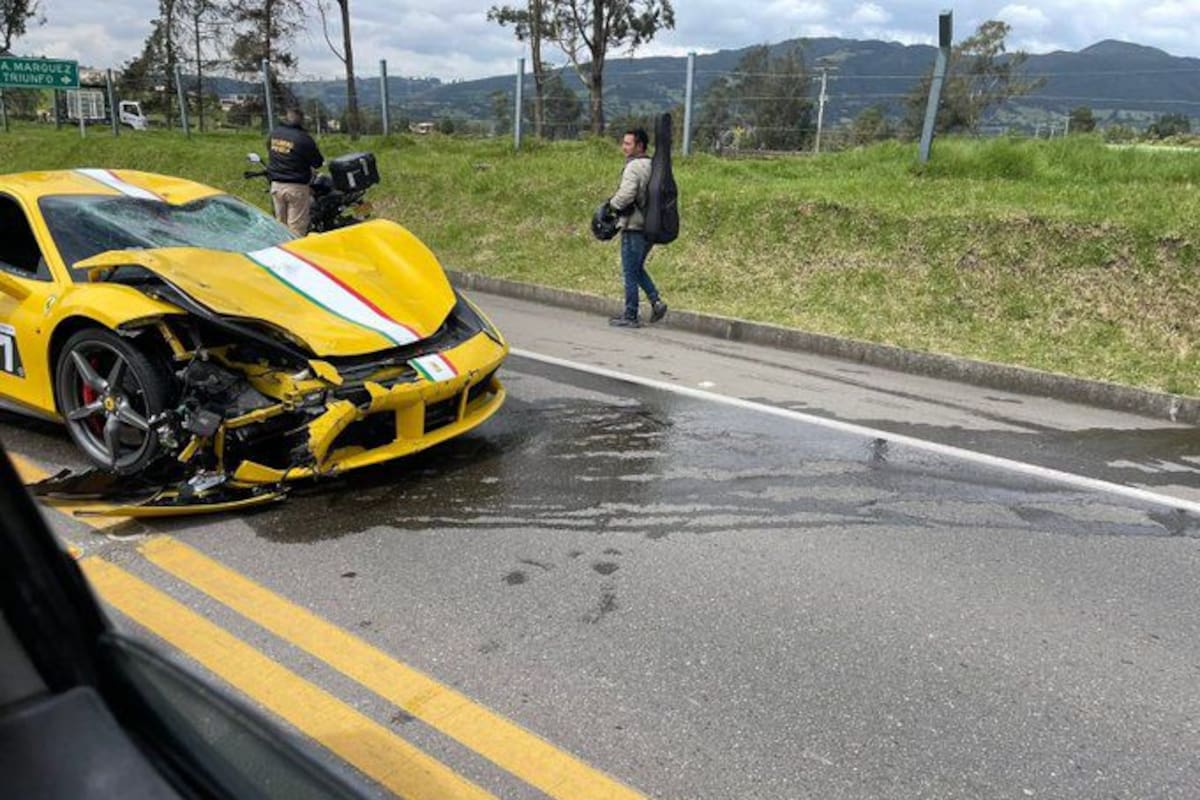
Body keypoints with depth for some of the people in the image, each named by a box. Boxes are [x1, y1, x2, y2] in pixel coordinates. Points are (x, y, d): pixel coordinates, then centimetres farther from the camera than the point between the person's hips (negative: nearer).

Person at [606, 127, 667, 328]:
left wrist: (611, 204, -6)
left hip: (634, 227, -8)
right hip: (651, 227, 8)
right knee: (638, 268, 21)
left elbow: (625, 195, -25)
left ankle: (630, 316, 6)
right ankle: (656, 301, 8)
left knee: (630, 273, 0)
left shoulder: (634, 167, -15)